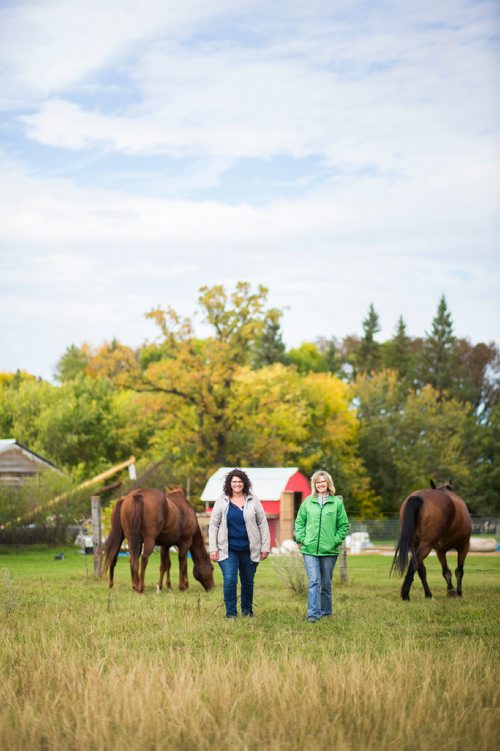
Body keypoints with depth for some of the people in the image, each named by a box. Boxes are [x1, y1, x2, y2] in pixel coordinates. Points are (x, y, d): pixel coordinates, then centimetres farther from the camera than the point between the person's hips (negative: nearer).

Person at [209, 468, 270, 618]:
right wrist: (213, 548, -3)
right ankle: (231, 613, -4)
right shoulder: (222, 502, 2)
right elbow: (214, 525, 3)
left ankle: (247, 611, 26)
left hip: (249, 550, 1)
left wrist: (265, 547, 1)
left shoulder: (253, 501, 3)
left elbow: (263, 524, 5)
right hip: (228, 550, -1)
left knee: (248, 582, 11)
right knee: (229, 580, -12)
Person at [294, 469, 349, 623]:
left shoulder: (337, 502, 2)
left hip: (329, 551, 0)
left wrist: (336, 540, -4)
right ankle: (313, 614, -14)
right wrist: (301, 538, 0)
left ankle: (325, 612, 23)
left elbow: (344, 525, 6)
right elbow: (299, 522, 12)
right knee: (314, 582, -11)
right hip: (310, 550, 0)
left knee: (326, 583, 10)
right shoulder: (308, 502, 6)